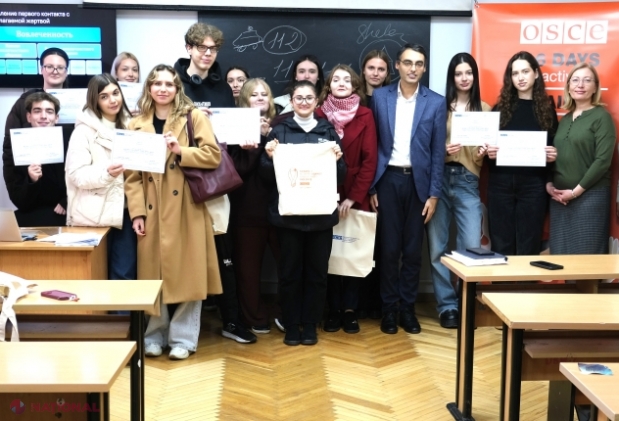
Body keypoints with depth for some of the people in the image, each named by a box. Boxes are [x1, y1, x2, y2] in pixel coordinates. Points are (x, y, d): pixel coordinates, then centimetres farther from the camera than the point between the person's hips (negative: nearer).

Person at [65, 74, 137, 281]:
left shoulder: (128, 125, 12)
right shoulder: (84, 130, -4)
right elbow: (76, 174, -13)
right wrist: (106, 173, -29)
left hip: (123, 211, 4)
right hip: (94, 216, -4)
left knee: (126, 276, 3)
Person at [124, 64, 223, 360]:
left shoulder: (194, 118, 2)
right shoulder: (137, 125, 8)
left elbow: (213, 156, -7)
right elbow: (132, 173, 4)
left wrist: (180, 151, -20)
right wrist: (137, 211, -5)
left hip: (186, 209, -2)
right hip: (152, 211, 2)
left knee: (188, 273, 2)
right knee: (153, 274, 7)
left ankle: (183, 337, 14)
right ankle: (154, 335, 21)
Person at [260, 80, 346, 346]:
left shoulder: (328, 131, 8)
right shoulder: (280, 131, 4)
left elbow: (341, 176, 6)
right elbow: (267, 175, 2)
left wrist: (337, 159, -13)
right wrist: (270, 157, -16)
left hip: (321, 212, 1)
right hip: (288, 212, -1)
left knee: (317, 270, 6)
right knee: (290, 270, 3)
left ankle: (310, 326, 18)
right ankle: (291, 326, 16)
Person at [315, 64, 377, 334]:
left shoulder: (365, 116, 1)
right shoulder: (319, 114, 2)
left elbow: (370, 160, -3)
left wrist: (354, 196, -10)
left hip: (356, 197, 0)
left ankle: (350, 309, 15)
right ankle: (334, 309, 15)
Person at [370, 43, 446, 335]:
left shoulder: (436, 102, 1)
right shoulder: (380, 97, 2)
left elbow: (438, 151, 1)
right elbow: (373, 144, 2)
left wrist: (434, 193, -4)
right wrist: (371, 186, -1)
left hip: (418, 181, 0)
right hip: (388, 179, 0)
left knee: (413, 248, 7)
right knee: (389, 247, 3)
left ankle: (408, 308, 19)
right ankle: (389, 307, 16)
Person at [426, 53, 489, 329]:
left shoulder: (484, 109, 10)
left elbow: (489, 144, 13)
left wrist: (484, 152, -9)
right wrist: (442, 149, -15)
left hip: (467, 180, 1)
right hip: (439, 178, 0)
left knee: (472, 247, -7)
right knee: (437, 247, 2)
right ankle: (447, 305, 13)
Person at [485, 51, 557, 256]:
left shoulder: (546, 109, 6)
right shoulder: (500, 108, 7)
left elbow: (555, 147, 7)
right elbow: (488, 144, 9)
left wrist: (553, 155, -15)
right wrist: (489, 151, -13)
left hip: (534, 183, -1)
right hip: (501, 182, 1)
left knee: (528, 246, 4)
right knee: (501, 244, 5)